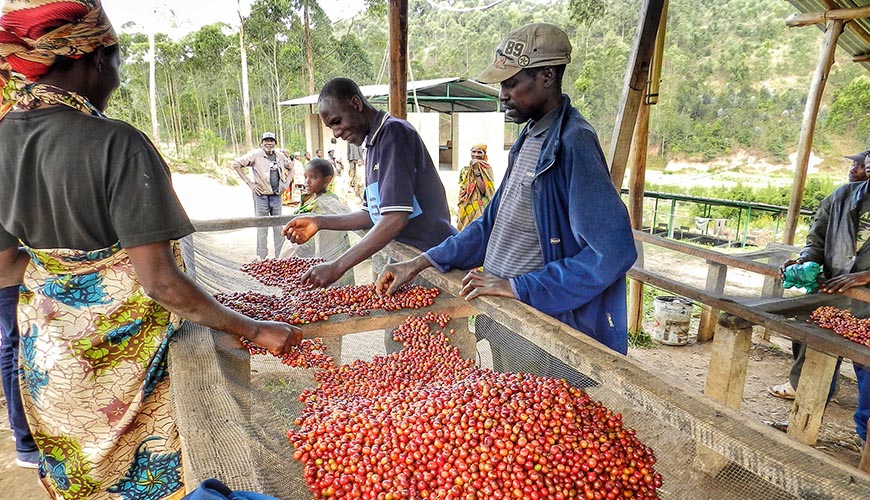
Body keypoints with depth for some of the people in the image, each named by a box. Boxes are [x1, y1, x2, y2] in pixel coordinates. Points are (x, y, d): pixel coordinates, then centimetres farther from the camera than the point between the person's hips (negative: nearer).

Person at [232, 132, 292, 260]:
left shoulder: (280, 155, 7)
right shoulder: (256, 155, -7)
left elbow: (290, 168, 23)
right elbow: (236, 164, -9)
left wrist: (286, 183, 9)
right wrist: (249, 183, -11)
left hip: (276, 196, 4)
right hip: (261, 196, -4)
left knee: (279, 227, 10)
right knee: (262, 228, 4)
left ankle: (280, 255, 20)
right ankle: (261, 256, 14)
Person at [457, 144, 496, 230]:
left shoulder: (486, 169, -3)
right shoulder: (464, 170, 10)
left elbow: (484, 190, -16)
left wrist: (476, 171, -14)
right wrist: (459, 208, 13)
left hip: (480, 209, -4)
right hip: (465, 208, 4)